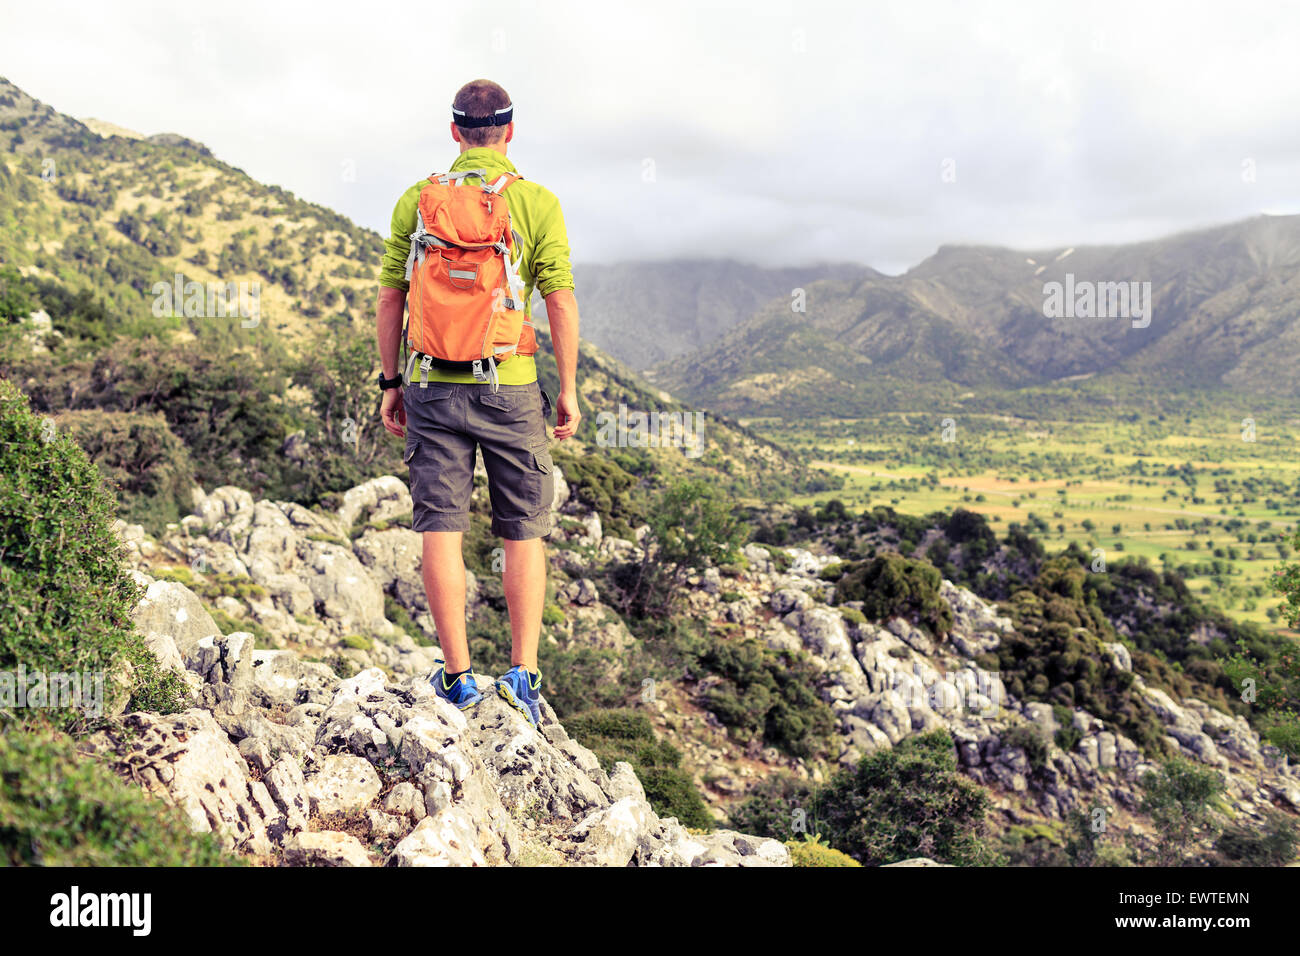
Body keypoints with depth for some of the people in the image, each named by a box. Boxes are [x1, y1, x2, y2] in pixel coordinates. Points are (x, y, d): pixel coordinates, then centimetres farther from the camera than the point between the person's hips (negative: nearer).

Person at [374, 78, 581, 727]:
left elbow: (390, 298, 4)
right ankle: (524, 672, 6)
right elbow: (561, 301, -6)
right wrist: (568, 388, 1)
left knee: (441, 528, 5)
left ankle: (458, 675, 9)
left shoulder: (417, 199, 4)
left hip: (433, 385, 1)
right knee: (524, 531, 8)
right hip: (510, 386, -1)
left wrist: (391, 382, 11)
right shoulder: (537, 202, -2)